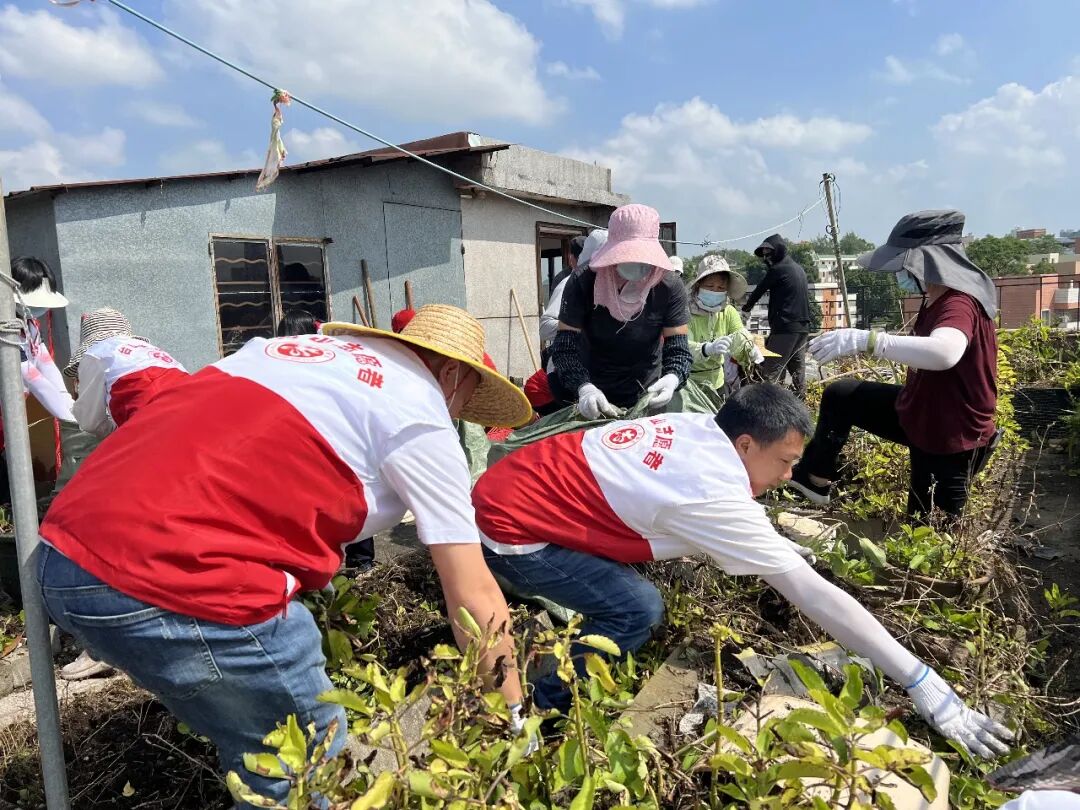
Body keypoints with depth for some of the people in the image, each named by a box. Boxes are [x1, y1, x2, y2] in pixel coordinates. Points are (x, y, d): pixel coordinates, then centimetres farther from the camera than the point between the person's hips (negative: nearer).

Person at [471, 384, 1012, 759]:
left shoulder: (695, 429, 1)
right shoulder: (715, 496, -23)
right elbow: (815, 596, -21)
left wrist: (776, 547, 24)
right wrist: (923, 684, -15)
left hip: (508, 487, 9)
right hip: (509, 528, -9)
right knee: (636, 611, -11)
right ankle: (546, 710, 8)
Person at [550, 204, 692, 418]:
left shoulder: (670, 287, -15)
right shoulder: (582, 284, -18)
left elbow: (677, 349, -14)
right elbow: (565, 347, -20)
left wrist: (672, 378, -37)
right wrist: (584, 387, -38)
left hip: (645, 398, 1)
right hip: (594, 395, -1)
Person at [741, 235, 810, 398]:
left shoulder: (778, 269, -7)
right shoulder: (799, 269, 17)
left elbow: (760, 289, 5)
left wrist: (747, 306, 23)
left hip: (785, 328, -9)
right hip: (803, 327, 9)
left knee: (770, 372, -11)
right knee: (798, 368, 11)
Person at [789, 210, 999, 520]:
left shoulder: (959, 303, -32)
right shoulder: (936, 297, 0)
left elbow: (944, 353, -55)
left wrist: (864, 340, -59)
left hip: (951, 439, -9)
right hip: (918, 411, 9)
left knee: (931, 529, 4)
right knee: (840, 395, 11)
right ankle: (815, 479, 24)